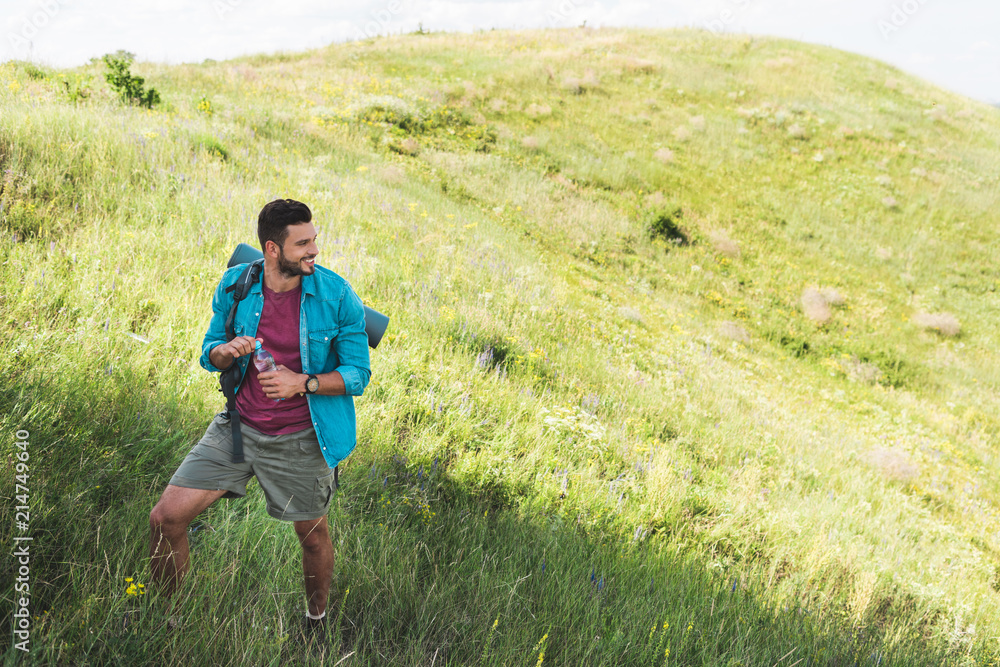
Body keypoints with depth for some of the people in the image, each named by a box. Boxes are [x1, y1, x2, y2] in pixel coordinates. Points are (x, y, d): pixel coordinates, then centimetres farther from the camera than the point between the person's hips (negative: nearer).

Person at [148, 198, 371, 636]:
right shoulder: (234, 285, -5)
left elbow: (357, 374, -8)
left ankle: (316, 620, 45)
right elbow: (209, 352, 7)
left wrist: (302, 382, -23)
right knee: (165, 518, -3)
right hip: (238, 427, 2)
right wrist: (227, 350, -17)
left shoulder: (337, 296, -13)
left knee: (312, 536, 14)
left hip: (299, 440, -2)